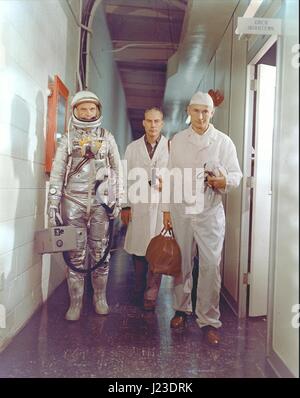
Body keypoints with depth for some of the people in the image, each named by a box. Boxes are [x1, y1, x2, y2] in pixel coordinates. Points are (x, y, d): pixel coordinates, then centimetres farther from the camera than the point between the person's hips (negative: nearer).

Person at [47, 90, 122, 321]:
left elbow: (118, 170, 10)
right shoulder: (68, 139, 8)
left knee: (100, 252, 4)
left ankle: (100, 298, 20)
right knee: (76, 254, 2)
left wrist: (118, 200, 4)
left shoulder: (107, 138, 10)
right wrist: (53, 204, -2)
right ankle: (75, 303, 12)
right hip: (73, 201, 0)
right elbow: (57, 173, 4)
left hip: (101, 201, 1)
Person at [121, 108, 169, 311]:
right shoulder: (132, 148, 13)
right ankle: (138, 291, 23)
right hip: (138, 205, 2)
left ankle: (151, 295, 6)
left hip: (162, 204, -2)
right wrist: (125, 206, 5)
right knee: (138, 248, 8)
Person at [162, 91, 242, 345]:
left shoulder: (223, 142, 2)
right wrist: (167, 209, 7)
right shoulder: (177, 140, 8)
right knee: (182, 264, 10)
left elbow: (236, 174, 1)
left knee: (211, 266, -5)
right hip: (181, 210, 2)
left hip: (210, 212, -2)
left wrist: (224, 181, -22)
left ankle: (209, 321, 7)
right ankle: (182, 309, 29)